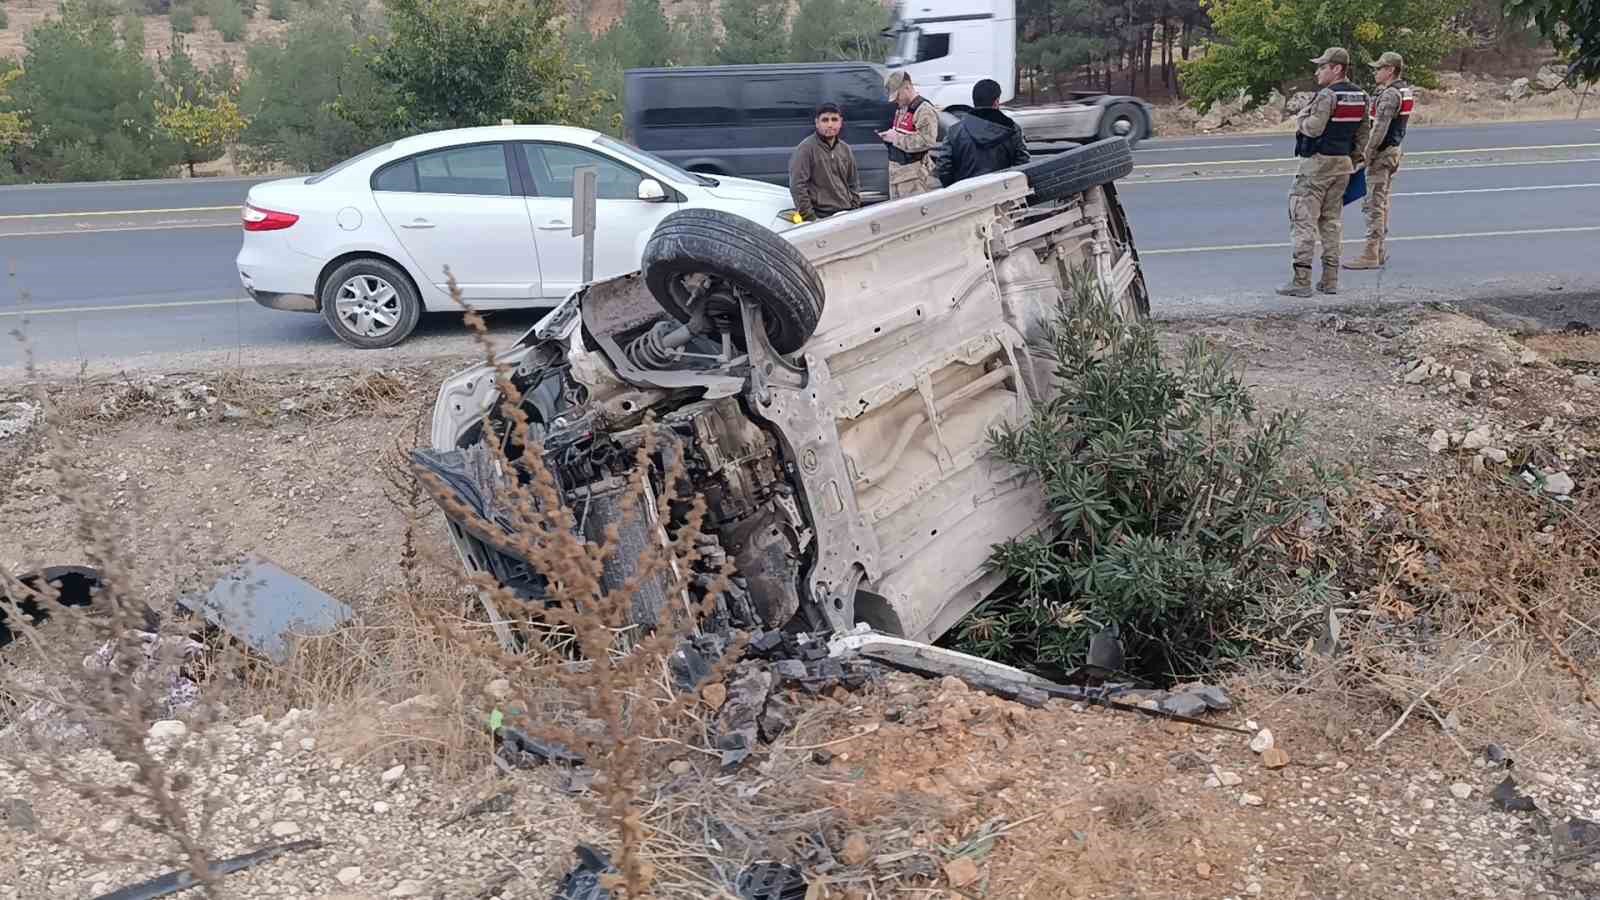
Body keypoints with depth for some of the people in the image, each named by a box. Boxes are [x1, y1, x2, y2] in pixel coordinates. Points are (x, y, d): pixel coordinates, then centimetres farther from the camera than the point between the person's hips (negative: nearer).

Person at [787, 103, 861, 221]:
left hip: (847, 215, 6)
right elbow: (797, 186, -11)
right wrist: (811, 218, -14)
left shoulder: (845, 149, 15)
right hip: (822, 217, -6)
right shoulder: (806, 148, -6)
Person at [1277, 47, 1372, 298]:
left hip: (1318, 162, -8)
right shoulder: (1361, 96, 10)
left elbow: (1314, 128, -23)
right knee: (1332, 220, 13)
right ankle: (1330, 280, 13)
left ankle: (1301, 280, -9)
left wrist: (1301, 117, -3)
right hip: (1343, 164, 8)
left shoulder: (1328, 95, -16)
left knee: (1304, 220, -5)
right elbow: (1364, 132, 14)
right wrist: (1355, 160, 21)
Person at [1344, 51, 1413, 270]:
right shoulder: (1406, 92, 13)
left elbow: (1380, 128, -24)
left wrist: (1368, 154, -20)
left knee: (1373, 204, -9)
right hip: (1394, 151, 10)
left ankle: (1371, 254, -9)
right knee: (1382, 203, 15)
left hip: (1382, 153, -10)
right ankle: (1379, 250, 21)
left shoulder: (1390, 94, -18)